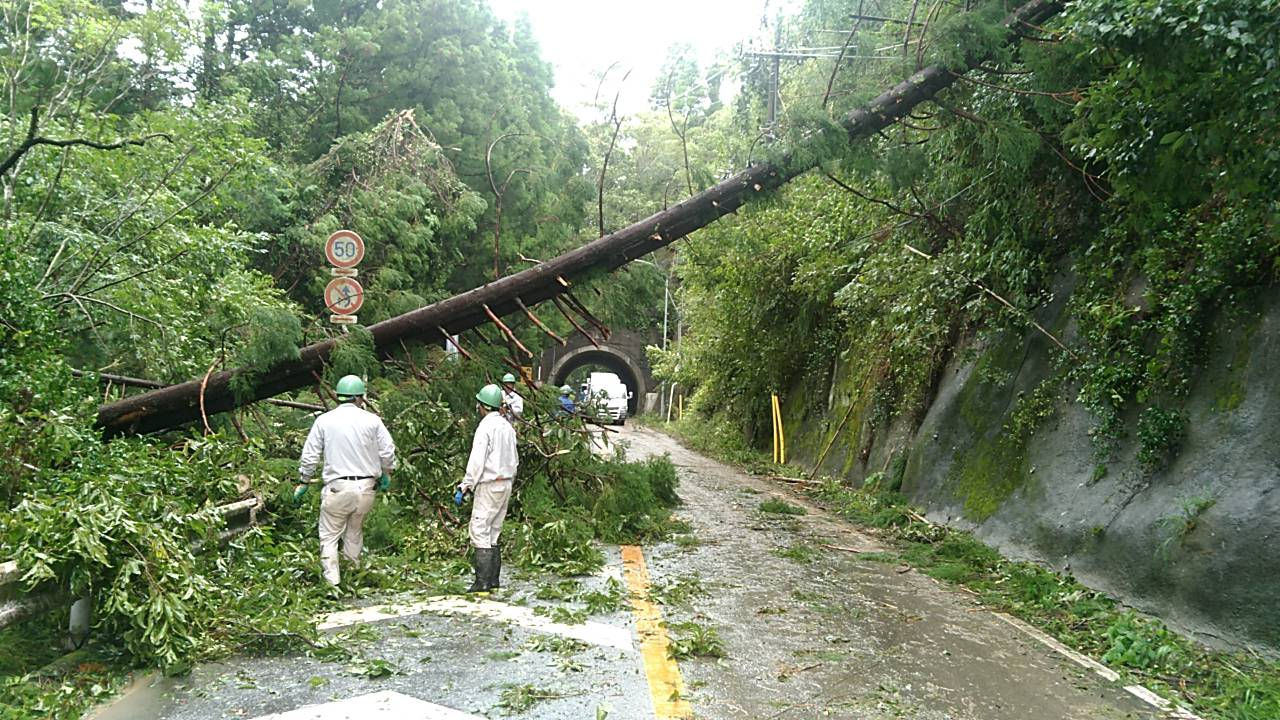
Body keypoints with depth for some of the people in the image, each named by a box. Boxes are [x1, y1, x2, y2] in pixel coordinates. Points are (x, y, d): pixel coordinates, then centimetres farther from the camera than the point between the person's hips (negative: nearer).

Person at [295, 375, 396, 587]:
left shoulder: (324, 420, 0)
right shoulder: (372, 420, 0)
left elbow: (310, 455, 3)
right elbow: (388, 451, 2)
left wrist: (303, 482, 15)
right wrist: (386, 474, 20)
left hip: (337, 487, -2)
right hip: (365, 486, 2)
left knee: (329, 535, 5)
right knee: (355, 532, 19)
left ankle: (332, 582, -2)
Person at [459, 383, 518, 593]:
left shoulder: (485, 427, -14)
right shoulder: (507, 426, 11)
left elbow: (477, 460, -16)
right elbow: (515, 459, 16)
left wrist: (467, 484, -8)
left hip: (489, 484, -8)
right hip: (506, 483, 8)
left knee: (479, 530, -6)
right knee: (494, 531, 13)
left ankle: (483, 580, -11)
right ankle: (493, 579, 15)